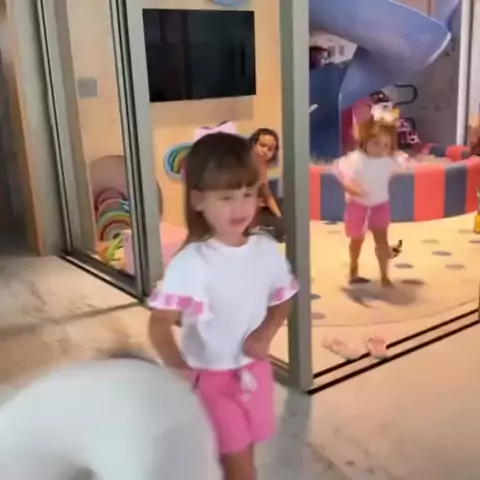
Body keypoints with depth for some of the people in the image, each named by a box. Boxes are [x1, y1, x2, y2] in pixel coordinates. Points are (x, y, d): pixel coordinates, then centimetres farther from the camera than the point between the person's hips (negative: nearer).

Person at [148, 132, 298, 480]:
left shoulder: (267, 250, -8)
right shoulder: (191, 263, -24)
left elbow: (282, 300, 6)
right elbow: (159, 324, -21)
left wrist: (266, 333, -11)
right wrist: (180, 371, -28)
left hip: (254, 371, 5)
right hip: (210, 377, -5)